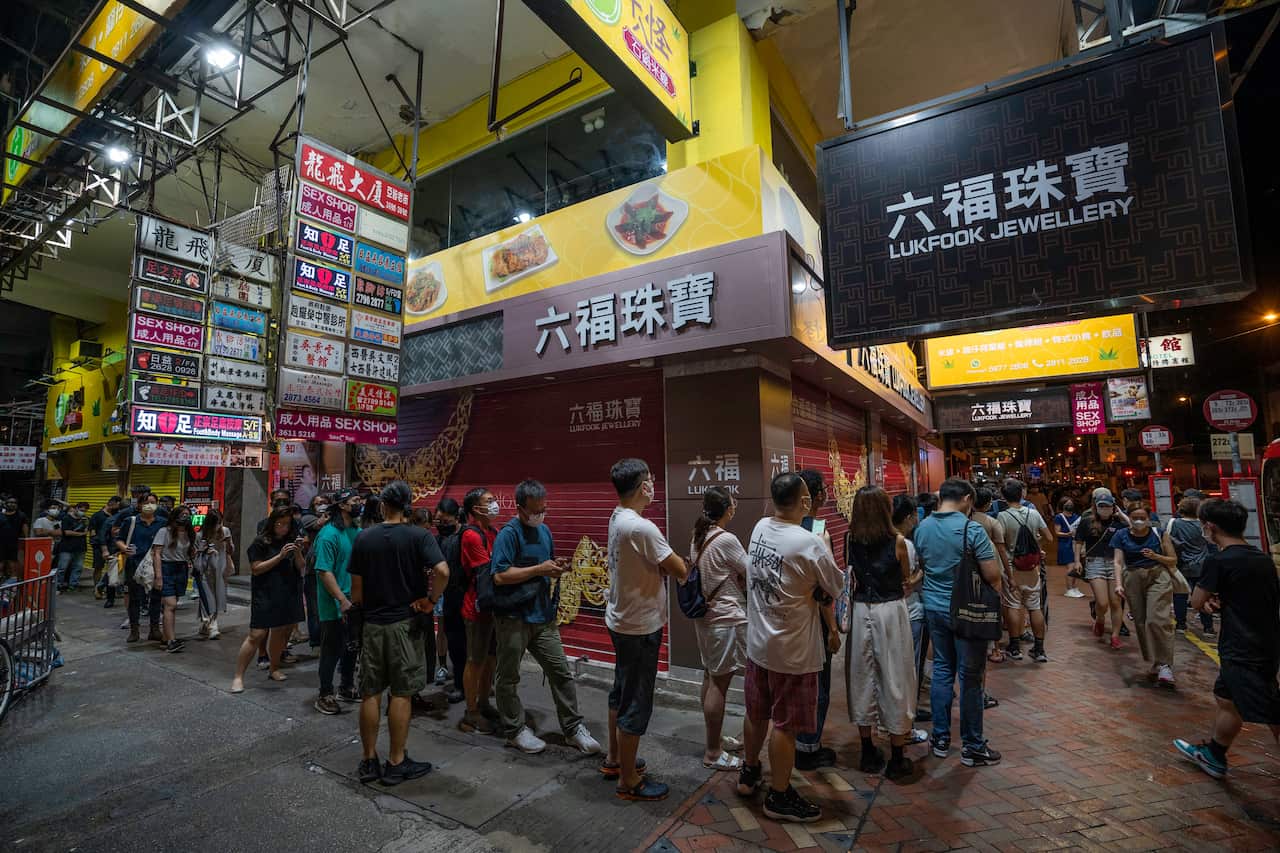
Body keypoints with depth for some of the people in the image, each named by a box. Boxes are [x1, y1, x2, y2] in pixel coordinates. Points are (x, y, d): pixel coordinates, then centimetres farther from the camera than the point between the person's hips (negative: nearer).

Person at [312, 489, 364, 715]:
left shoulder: (357, 532, 5)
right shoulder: (329, 534, -17)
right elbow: (324, 571, -21)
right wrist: (343, 600, -26)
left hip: (354, 602, 7)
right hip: (334, 605, -7)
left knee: (352, 647, 18)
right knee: (332, 650, 5)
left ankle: (347, 687, 35)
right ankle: (325, 695, 22)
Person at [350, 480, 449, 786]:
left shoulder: (364, 537, 0)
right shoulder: (419, 536, -11)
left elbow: (357, 587, 3)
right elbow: (442, 571, -26)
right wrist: (430, 599, -11)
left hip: (371, 623, 4)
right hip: (405, 622, -3)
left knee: (370, 693, 13)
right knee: (401, 693, 6)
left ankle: (368, 760, 24)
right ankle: (396, 763, 14)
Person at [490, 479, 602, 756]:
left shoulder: (545, 530, 9)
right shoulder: (508, 534, -15)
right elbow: (500, 576, -23)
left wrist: (556, 568, -1)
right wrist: (540, 569, -22)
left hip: (543, 615, 7)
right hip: (513, 617, -6)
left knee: (561, 672, 8)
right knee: (509, 677, 11)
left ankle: (573, 728, 20)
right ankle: (514, 730, 29)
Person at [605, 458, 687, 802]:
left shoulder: (616, 519, 2)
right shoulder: (642, 528, -28)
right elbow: (681, 571, -20)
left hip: (621, 620, 10)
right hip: (640, 626, -10)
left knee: (621, 692, 24)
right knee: (636, 703, 6)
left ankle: (614, 759, 41)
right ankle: (629, 781, 22)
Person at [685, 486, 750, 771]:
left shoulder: (699, 538, 6)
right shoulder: (726, 540, -20)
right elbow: (751, 576, -11)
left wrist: (737, 579, 4)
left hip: (705, 616, 9)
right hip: (726, 618, -9)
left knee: (710, 678, 18)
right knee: (719, 683, 1)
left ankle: (714, 739, 33)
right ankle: (713, 753, 12)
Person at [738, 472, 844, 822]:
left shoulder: (760, 528, -5)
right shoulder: (810, 544, -24)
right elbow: (837, 588, -8)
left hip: (757, 642, 7)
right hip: (792, 650, -6)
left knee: (757, 713, 23)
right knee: (785, 724, 11)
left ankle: (749, 773, 42)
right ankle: (779, 796, 27)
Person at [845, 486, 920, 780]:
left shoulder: (850, 540, -3)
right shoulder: (897, 541, -9)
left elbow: (850, 578, 1)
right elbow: (907, 582, 4)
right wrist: (919, 576, 25)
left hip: (860, 611, 3)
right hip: (890, 612, -3)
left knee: (862, 678, 14)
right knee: (894, 681, 9)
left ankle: (868, 754, 26)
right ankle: (896, 760, 20)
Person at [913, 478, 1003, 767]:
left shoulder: (922, 528, 0)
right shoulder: (972, 529, -17)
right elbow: (993, 576, -16)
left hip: (934, 607, 5)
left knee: (942, 670, 15)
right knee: (970, 677, 6)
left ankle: (941, 739, 24)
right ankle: (972, 747, 18)